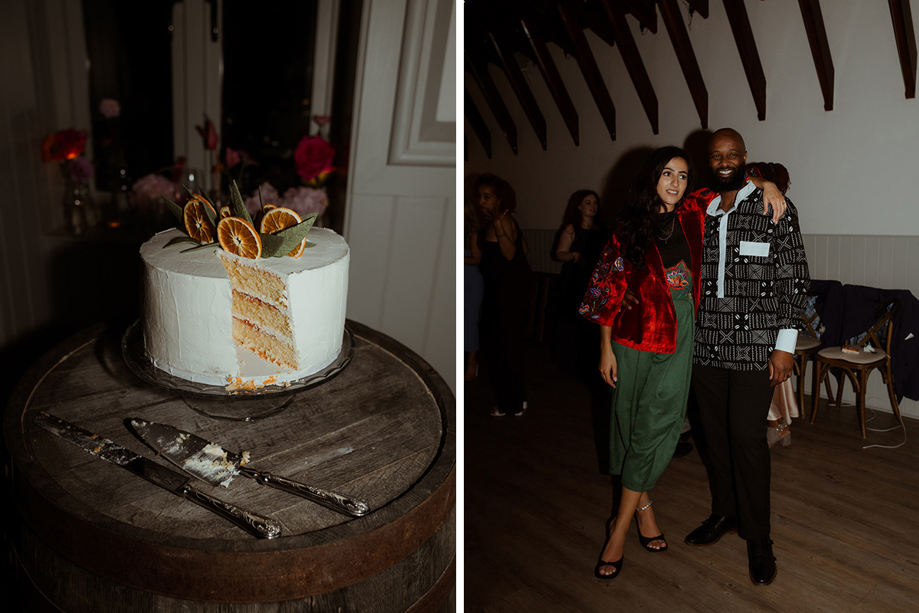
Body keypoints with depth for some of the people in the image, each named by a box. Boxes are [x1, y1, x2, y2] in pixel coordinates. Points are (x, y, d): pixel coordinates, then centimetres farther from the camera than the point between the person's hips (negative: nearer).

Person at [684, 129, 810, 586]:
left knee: (747, 438, -3)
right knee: (715, 434, 12)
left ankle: (757, 535, 14)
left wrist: (785, 344, -9)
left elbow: (794, 279, -4)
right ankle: (724, 512, 31)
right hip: (706, 344, 4)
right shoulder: (699, 211, 9)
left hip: (754, 347, -4)